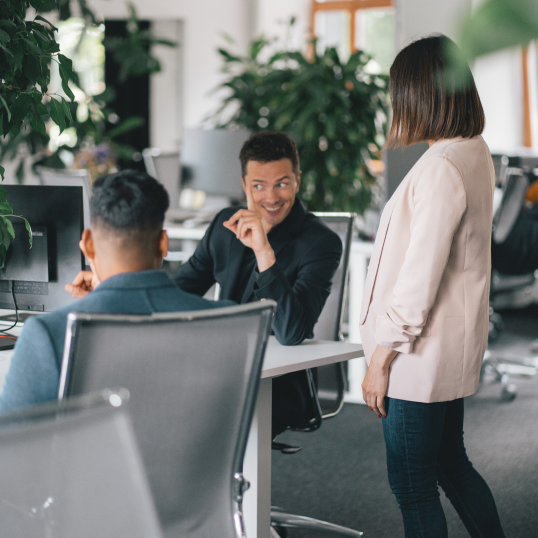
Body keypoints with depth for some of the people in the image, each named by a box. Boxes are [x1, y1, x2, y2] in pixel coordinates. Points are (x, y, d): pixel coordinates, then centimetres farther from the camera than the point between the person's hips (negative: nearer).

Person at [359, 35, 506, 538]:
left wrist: (382, 357, -16)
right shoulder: (476, 152, 8)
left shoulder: (441, 168, -23)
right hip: (453, 347, 10)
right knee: (450, 464, 23)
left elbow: (420, 276, -24)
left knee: (413, 488, 3)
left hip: (419, 358, -10)